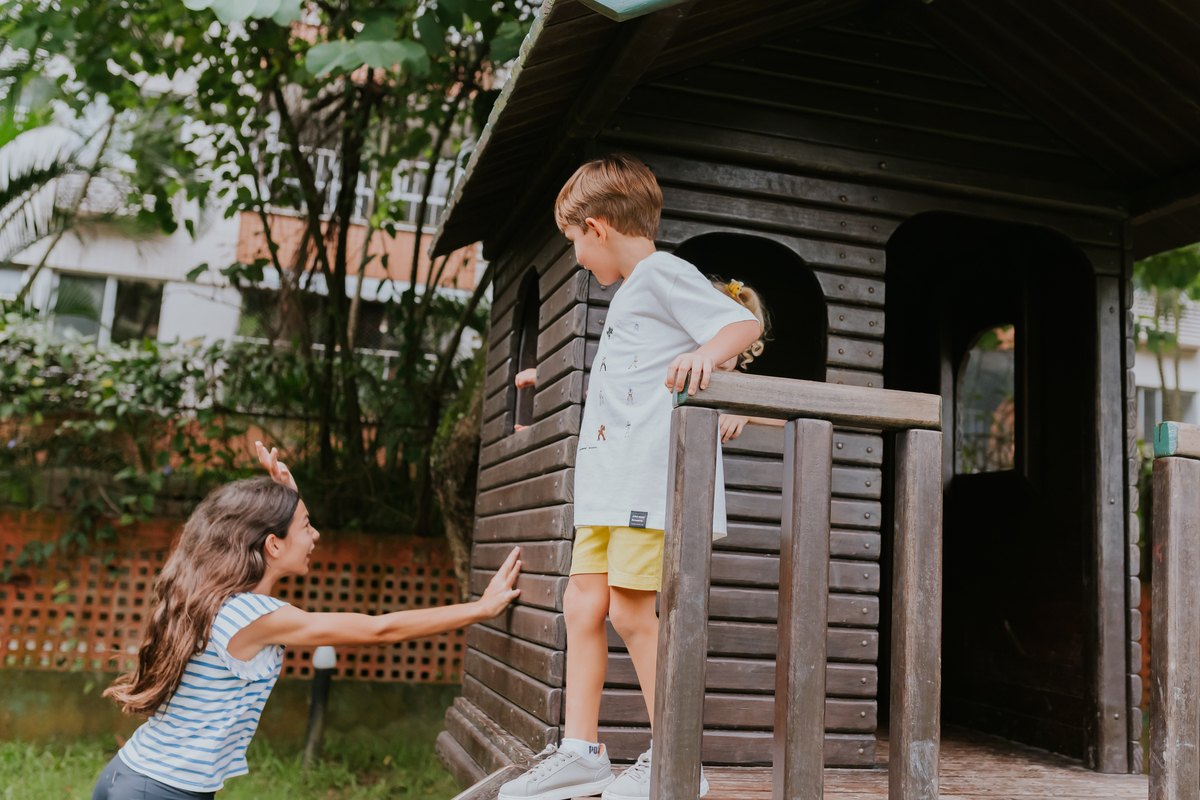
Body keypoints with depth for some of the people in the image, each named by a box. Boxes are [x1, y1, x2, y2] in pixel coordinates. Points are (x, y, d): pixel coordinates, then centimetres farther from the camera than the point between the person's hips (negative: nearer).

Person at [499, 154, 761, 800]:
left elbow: (746, 323, -17)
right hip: (612, 481, 10)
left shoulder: (662, 273, -5)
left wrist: (706, 353, -38)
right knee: (582, 602, 7)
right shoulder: (629, 294, 24)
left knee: (630, 609, -9)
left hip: (652, 476, -10)